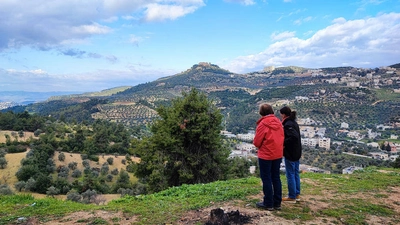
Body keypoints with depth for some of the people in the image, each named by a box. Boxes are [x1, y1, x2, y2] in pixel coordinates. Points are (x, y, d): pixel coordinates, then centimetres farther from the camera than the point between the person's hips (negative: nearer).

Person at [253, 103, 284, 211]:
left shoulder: (263, 123, -17)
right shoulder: (278, 122, 1)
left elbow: (257, 142, -14)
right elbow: (281, 138, 6)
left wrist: (258, 144, 7)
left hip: (265, 155, -6)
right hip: (278, 155, 6)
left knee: (266, 179, 5)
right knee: (276, 178, 15)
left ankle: (268, 204, 13)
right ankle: (277, 203, 22)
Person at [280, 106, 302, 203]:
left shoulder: (288, 124, -19)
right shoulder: (294, 123, 10)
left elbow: (294, 136, -32)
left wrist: (284, 143, -21)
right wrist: (284, 142, 4)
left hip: (290, 154, -9)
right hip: (296, 153, 9)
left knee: (290, 175, 1)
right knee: (296, 173, 16)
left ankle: (292, 197, 11)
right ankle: (297, 194, 27)